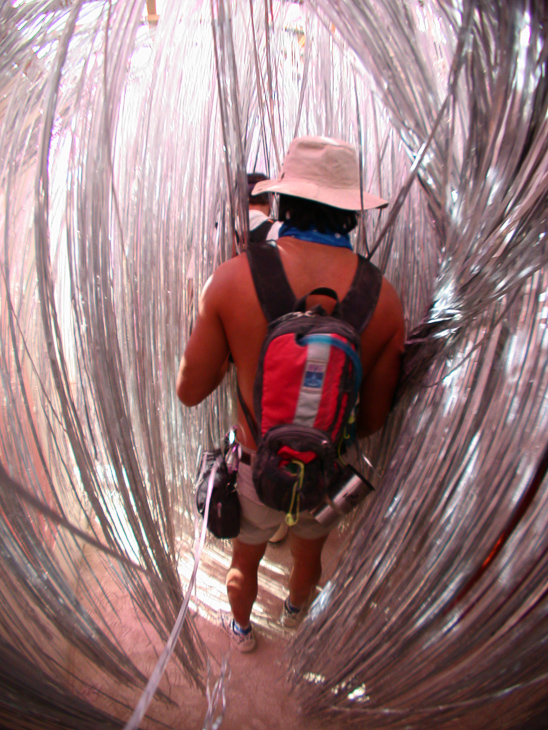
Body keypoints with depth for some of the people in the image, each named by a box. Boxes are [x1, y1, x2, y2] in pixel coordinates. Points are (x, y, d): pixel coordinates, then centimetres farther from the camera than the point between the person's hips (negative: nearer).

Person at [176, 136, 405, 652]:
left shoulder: (232, 279, -24)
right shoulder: (384, 299, -17)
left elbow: (190, 390, -14)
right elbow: (372, 420, -8)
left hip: (259, 467, -1)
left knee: (245, 558, 30)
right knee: (309, 553, 34)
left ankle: (241, 628, 61)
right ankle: (295, 609, 67)